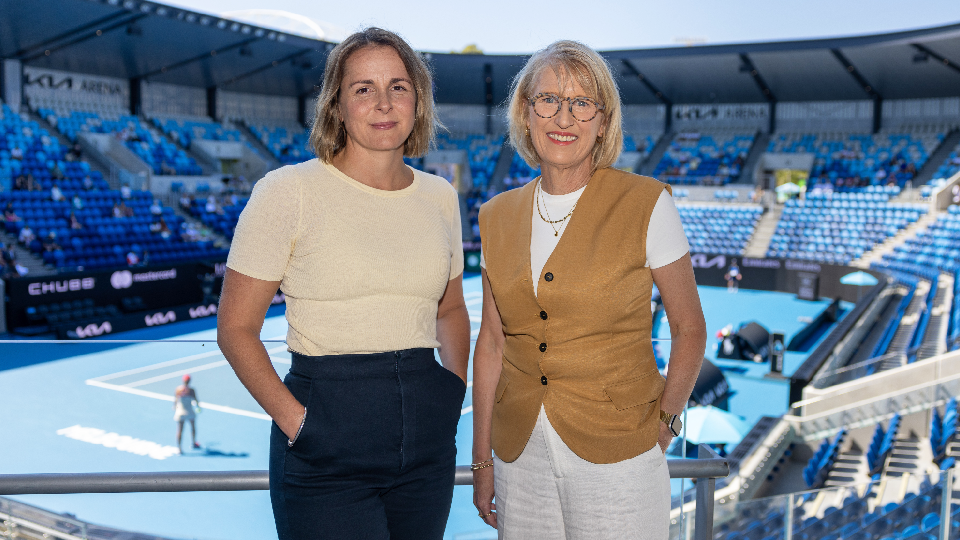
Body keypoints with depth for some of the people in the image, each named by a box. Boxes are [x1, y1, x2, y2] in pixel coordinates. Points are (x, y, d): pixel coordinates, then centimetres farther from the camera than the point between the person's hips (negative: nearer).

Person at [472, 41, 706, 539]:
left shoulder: (646, 205, -9)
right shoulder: (497, 218, 2)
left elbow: (689, 329, 0)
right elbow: (491, 344, 7)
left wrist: (663, 424, -3)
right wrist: (482, 460, 8)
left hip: (616, 456, -3)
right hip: (521, 455, 3)